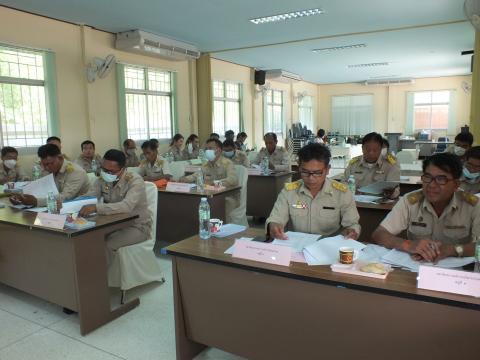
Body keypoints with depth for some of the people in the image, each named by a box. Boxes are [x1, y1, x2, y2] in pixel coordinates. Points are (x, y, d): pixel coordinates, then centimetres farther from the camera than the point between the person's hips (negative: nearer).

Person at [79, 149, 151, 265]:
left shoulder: (135, 180, -23)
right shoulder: (103, 179, -2)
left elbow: (127, 206, -38)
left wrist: (96, 207, -47)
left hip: (137, 226, -6)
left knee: (107, 246, -27)